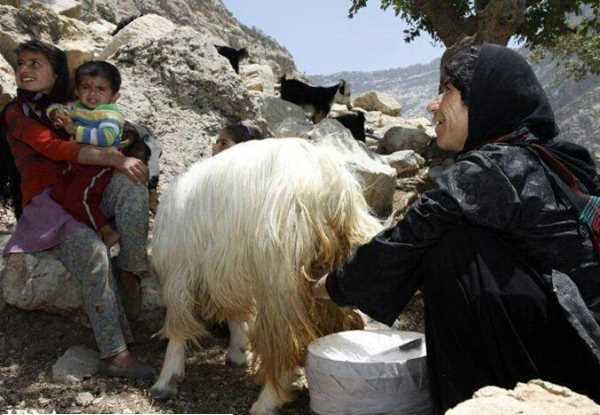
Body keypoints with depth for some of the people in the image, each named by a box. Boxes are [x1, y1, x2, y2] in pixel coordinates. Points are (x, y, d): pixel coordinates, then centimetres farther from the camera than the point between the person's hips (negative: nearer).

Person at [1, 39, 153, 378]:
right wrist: (113, 159, -24)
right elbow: (56, 149, -14)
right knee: (93, 251, -32)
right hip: (46, 204, -5)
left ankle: (130, 270, -22)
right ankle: (114, 355, -30)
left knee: (130, 182, -26)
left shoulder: (69, 107, 20)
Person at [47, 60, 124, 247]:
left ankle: (108, 232, -10)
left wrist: (74, 130, -28)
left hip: (100, 164, -9)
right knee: (57, 195, 6)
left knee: (76, 199, -19)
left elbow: (105, 137, -32)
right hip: (77, 163, 9)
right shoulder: (76, 107, 10)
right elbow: (54, 107, 19)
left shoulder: (111, 113, -15)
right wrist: (56, 113, -7)